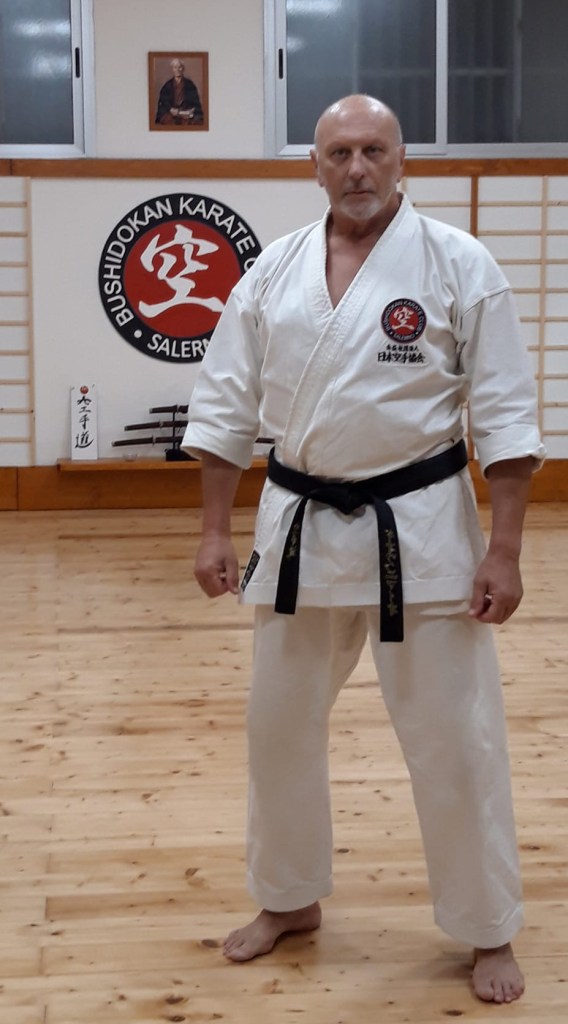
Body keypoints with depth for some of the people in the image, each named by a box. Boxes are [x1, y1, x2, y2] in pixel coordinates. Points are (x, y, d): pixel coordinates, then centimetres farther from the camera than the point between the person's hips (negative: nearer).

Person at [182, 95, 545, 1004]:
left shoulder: (458, 264, -8)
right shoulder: (274, 271, 2)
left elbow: (505, 415, -8)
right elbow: (225, 406, 7)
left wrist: (504, 549, -12)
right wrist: (215, 531, 4)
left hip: (421, 527, -4)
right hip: (302, 527, 4)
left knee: (455, 738, 3)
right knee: (281, 726, 15)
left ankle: (489, 931, 23)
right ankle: (290, 899, 37)